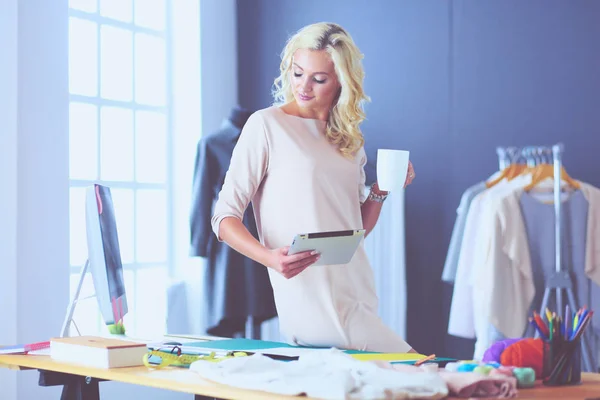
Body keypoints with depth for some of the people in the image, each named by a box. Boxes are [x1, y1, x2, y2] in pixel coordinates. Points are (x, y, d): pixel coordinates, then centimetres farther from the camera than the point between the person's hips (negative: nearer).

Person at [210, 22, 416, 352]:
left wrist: (381, 190, 3)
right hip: (311, 302, -6)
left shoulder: (349, 139, 14)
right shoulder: (267, 124, -3)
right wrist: (269, 257, -22)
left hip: (361, 298, 6)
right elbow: (225, 217, -6)